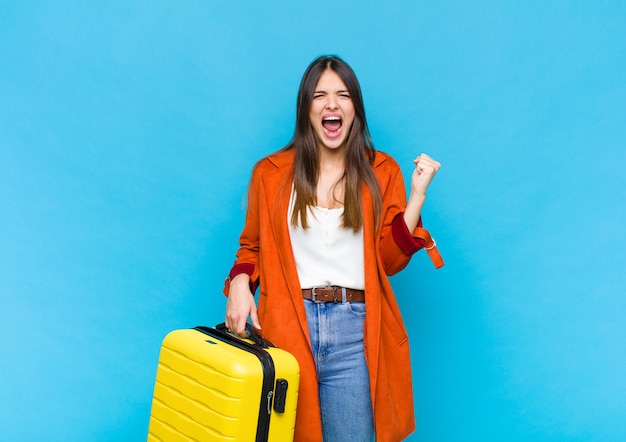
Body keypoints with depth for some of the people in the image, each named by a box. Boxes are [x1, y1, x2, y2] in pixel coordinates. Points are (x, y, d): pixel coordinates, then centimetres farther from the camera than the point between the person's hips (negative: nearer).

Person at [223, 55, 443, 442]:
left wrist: (418, 193, -6)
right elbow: (251, 246, 13)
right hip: (286, 326, 0)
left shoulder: (381, 172, 6)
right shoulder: (271, 173, 5)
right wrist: (240, 283, -7)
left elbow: (390, 260, 2)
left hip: (355, 330, 0)